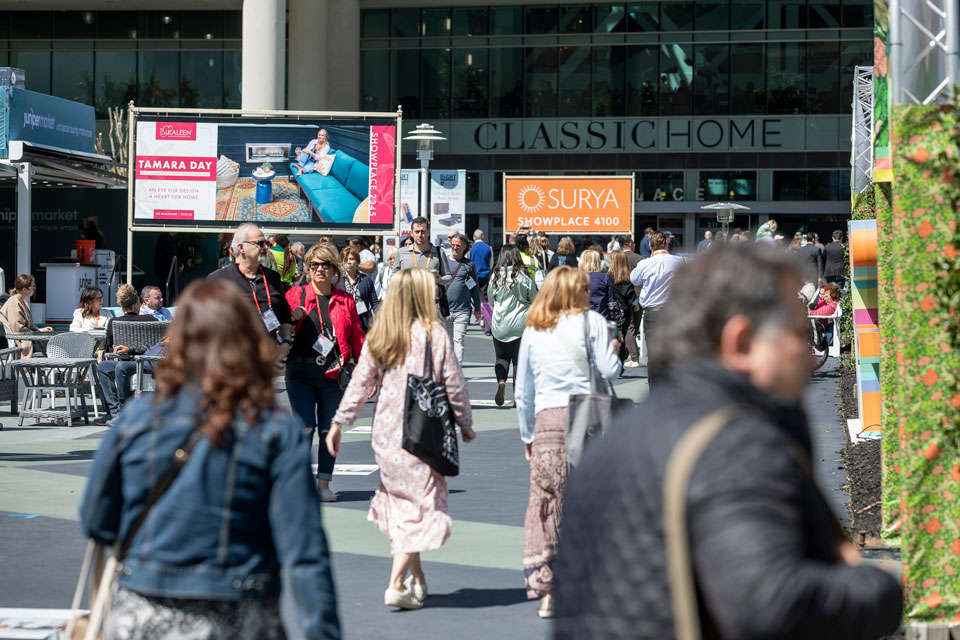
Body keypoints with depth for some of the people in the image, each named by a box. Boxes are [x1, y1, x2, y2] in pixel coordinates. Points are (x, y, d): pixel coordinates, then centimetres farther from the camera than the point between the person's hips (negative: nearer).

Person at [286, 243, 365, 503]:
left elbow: (357, 338, 11)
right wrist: (292, 317, -12)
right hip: (300, 371, -2)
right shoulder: (295, 295, 5)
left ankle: (324, 482, 13)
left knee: (329, 429, 4)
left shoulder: (345, 301, 9)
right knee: (306, 427, -10)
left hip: (333, 373, 2)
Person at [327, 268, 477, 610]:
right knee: (422, 505, 0)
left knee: (401, 500, 18)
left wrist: (339, 422, 11)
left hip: (386, 434, 5)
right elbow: (454, 385, -5)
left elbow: (360, 383, 4)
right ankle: (397, 584, -9)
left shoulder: (378, 337, 3)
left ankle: (416, 577, 25)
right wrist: (465, 423, 9)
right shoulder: (434, 335, -8)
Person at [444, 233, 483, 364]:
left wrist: (477, 309, 12)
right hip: (444, 309, 1)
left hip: (462, 310, -1)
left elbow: (475, 287, 13)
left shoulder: (469, 264, 7)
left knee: (458, 341, -6)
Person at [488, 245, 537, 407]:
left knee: (501, 357, 13)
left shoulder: (496, 276, -4)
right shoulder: (525, 276, -7)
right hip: (521, 323, -1)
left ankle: (501, 381, -15)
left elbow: (491, 300, 8)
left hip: (500, 324, 1)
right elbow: (535, 300, 2)